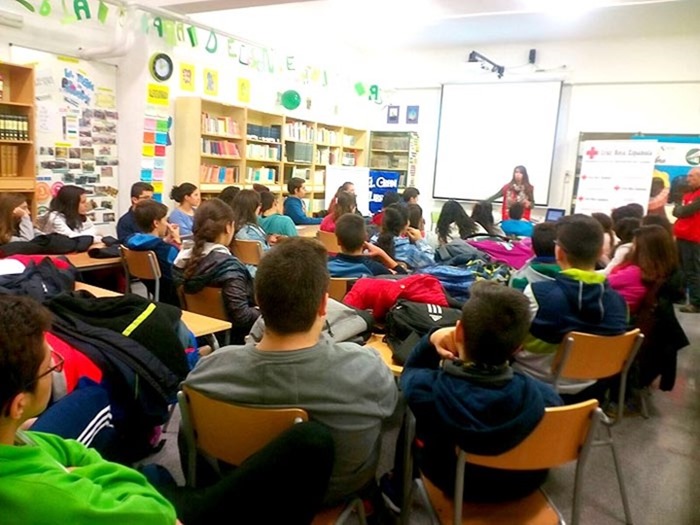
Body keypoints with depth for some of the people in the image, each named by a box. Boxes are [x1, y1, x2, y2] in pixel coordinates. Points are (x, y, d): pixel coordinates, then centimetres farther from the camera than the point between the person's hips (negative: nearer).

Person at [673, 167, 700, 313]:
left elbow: (686, 211, -19)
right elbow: (676, 211, 15)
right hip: (682, 237, 9)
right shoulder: (688, 193, 18)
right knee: (680, 269, 16)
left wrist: (679, 209, 1)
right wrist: (680, 209, -5)